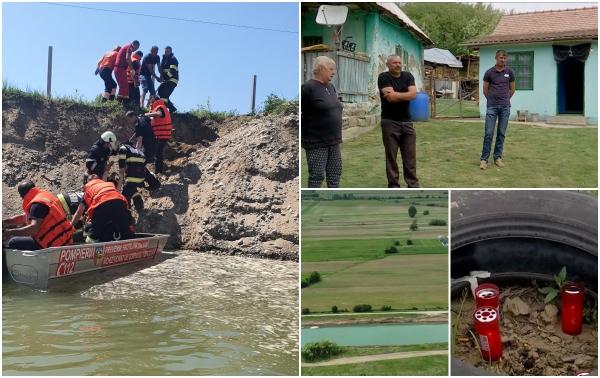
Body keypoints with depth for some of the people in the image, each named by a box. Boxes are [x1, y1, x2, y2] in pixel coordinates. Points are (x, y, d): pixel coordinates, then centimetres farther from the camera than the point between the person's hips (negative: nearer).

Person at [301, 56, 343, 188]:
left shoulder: (331, 87, 11)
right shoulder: (308, 88, -14)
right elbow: (300, 113, -14)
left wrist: (338, 135, 18)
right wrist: (305, 134, -12)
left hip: (334, 141, 8)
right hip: (316, 142, -8)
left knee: (335, 172, 13)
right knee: (316, 175, -1)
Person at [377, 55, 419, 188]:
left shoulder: (408, 76, 8)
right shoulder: (383, 77, -5)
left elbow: (413, 94, -7)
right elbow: (390, 97, -18)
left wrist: (395, 94, -13)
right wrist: (405, 95, -8)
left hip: (407, 121, 4)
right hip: (390, 122, -4)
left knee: (410, 155, 5)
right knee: (391, 155, 1)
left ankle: (413, 184, 13)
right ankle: (393, 185, 9)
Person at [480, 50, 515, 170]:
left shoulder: (509, 72, 4)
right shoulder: (489, 72, -2)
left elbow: (512, 89, 15)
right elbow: (485, 90, 9)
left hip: (505, 107, 2)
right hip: (492, 107, -2)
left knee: (501, 133, 5)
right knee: (489, 133, -5)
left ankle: (498, 157, 14)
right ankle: (484, 159, -1)